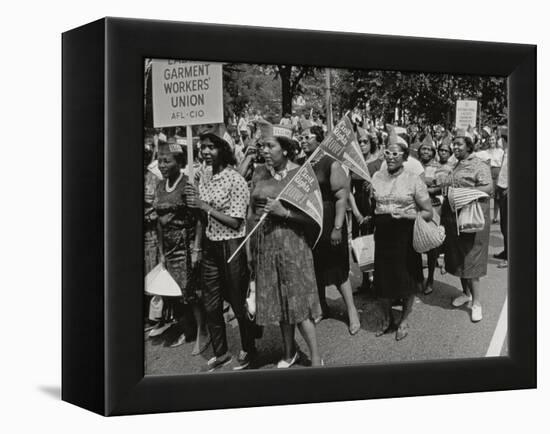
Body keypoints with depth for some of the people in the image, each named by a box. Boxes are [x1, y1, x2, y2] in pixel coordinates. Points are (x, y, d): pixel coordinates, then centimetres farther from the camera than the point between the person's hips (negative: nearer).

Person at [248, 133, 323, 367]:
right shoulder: (259, 173, 5)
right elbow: (251, 211, 9)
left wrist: (284, 212, -20)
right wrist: (248, 244, 6)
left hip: (291, 241, -4)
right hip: (263, 242, 4)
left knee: (299, 301, -3)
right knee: (277, 300, 13)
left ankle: (316, 357, 6)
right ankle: (289, 352, 29)